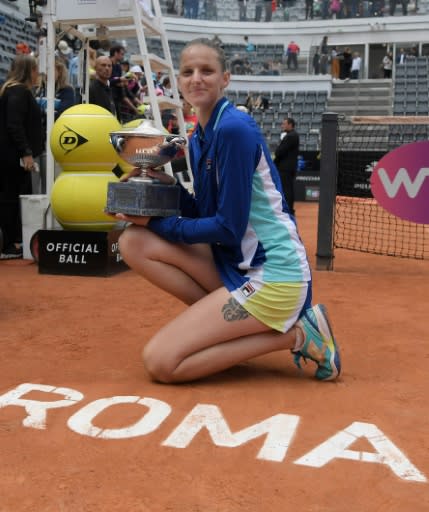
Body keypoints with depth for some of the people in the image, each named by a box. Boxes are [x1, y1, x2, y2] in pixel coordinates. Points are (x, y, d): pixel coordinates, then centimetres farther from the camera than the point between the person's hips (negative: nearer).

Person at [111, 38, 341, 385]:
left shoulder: (234, 129, -16)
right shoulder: (198, 138, 10)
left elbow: (229, 227, -18)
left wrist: (156, 223, -9)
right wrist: (169, 187, -1)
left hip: (272, 273, -9)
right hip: (234, 263, 9)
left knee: (160, 362, -12)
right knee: (134, 242, -2)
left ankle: (292, 334, -3)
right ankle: (222, 322, 3)